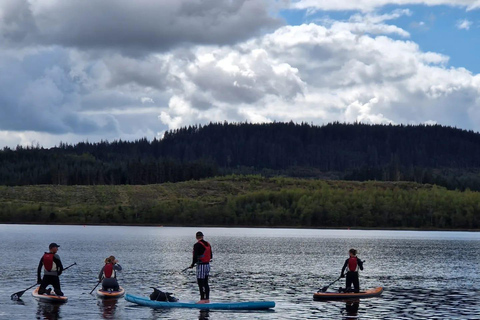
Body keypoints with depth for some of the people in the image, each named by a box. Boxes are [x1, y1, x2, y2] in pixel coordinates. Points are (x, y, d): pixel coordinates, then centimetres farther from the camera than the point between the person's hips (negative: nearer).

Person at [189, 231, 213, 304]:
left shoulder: (197, 245, -15)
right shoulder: (208, 244, 8)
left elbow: (195, 256, -18)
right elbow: (211, 256, 16)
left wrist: (192, 264, -5)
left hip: (201, 266, -8)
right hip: (207, 265, 8)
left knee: (201, 283, -4)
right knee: (206, 283, 13)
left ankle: (202, 299, -7)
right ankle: (207, 299, 15)